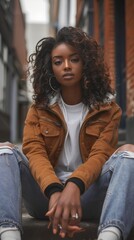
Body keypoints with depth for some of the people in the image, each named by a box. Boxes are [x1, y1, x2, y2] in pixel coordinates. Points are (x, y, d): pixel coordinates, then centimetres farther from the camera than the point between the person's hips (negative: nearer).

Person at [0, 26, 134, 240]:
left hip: (88, 194, -1)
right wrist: (55, 192, -33)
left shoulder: (107, 109, 5)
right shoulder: (39, 108, 8)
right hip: (46, 193, 1)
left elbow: (100, 156, -11)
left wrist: (74, 186, -35)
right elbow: (34, 152, -10)